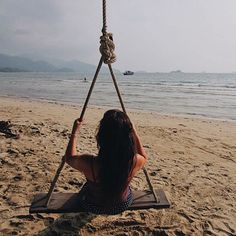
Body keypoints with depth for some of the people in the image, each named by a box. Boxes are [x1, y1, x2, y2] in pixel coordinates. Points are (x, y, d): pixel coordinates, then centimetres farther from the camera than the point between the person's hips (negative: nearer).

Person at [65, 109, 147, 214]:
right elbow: (144, 157, -2)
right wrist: (134, 132, -2)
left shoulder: (89, 163, -36)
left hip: (92, 207, -1)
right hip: (123, 206, 1)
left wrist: (75, 131, -1)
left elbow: (69, 158, -9)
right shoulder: (135, 161, -32)